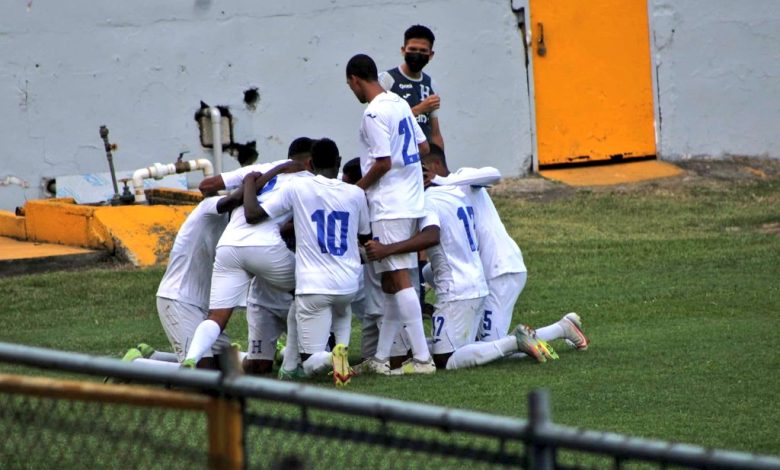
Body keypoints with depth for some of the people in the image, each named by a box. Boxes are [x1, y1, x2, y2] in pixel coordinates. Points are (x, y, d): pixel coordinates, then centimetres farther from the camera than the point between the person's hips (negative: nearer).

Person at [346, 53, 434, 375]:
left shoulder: (374, 113, -15)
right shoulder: (400, 104, 12)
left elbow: (383, 163, -18)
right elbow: (423, 147, 18)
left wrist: (358, 189, -5)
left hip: (389, 206, -10)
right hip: (412, 201, 10)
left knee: (398, 279, -10)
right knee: (390, 282, 13)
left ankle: (422, 357, -14)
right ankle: (381, 357, 16)